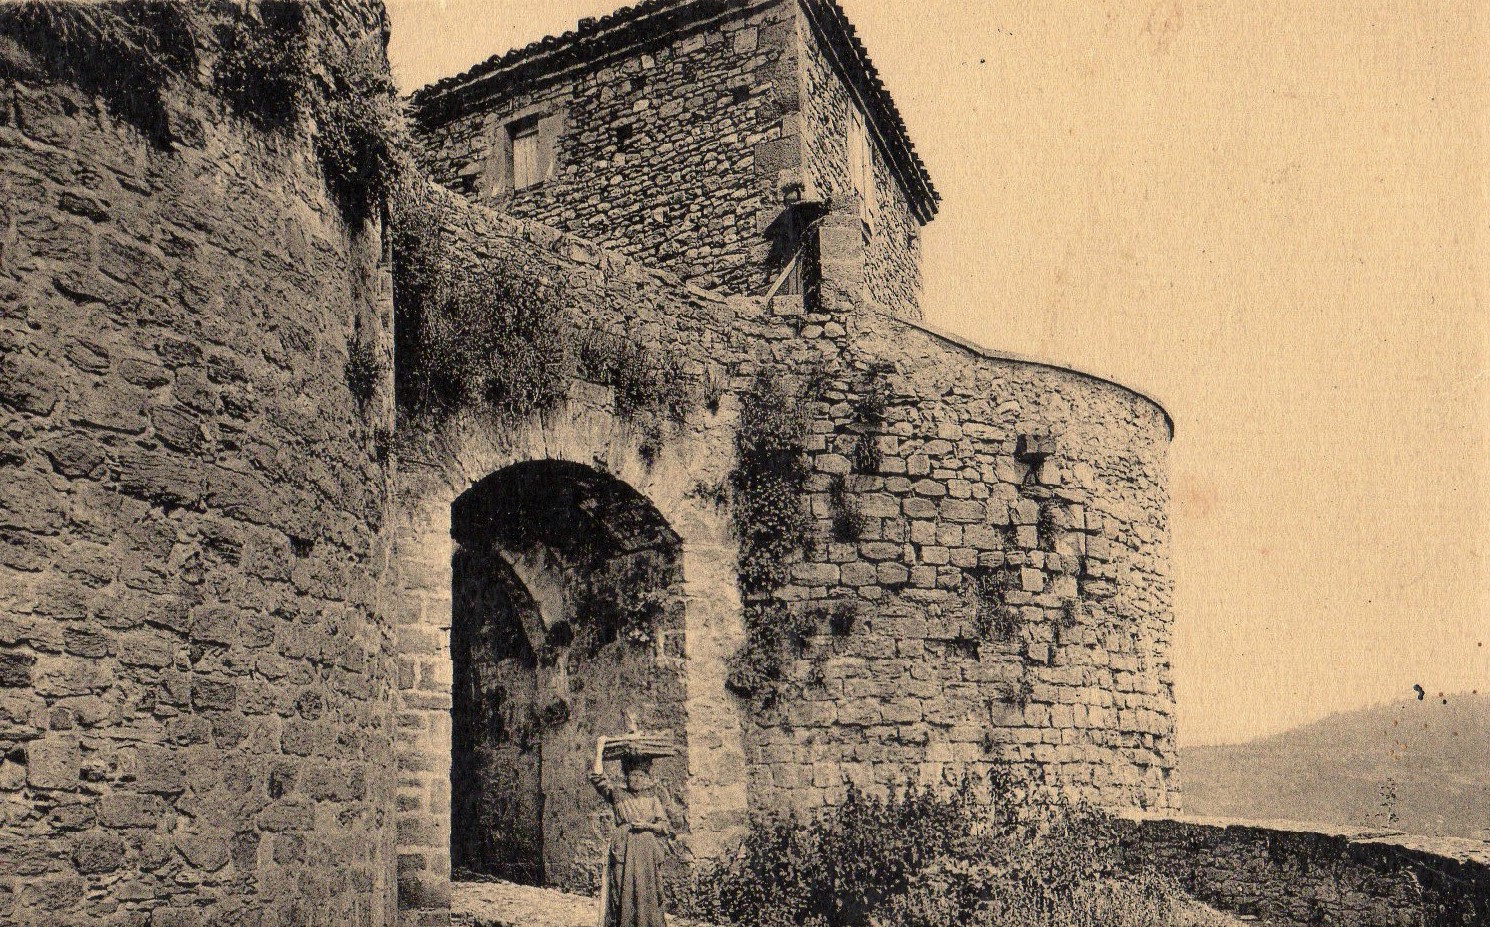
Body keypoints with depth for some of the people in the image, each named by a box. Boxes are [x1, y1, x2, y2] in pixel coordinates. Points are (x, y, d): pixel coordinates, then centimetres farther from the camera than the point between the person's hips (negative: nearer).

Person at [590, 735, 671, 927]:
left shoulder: (652, 799, 13)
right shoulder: (618, 796, 9)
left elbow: (666, 827, 10)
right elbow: (597, 778, -2)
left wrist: (647, 825, -7)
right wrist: (600, 752, 0)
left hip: (648, 853, 1)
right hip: (624, 853, -1)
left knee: (647, 896, -3)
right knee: (624, 895, -6)